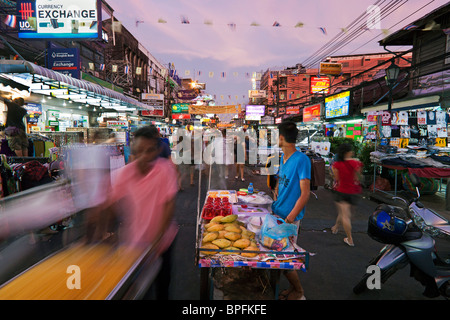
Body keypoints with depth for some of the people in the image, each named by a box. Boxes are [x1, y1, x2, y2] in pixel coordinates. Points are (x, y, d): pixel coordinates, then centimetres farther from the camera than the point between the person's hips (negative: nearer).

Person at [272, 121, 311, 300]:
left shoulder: (302, 159, -17)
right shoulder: (283, 157, 9)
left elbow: (305, 194, -19)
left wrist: (290, 218, -23)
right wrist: (275, 200, 10)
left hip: (290, 218, -8)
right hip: (277, 213, 8)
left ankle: (299, 294, 24)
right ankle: (293, 288, 33)